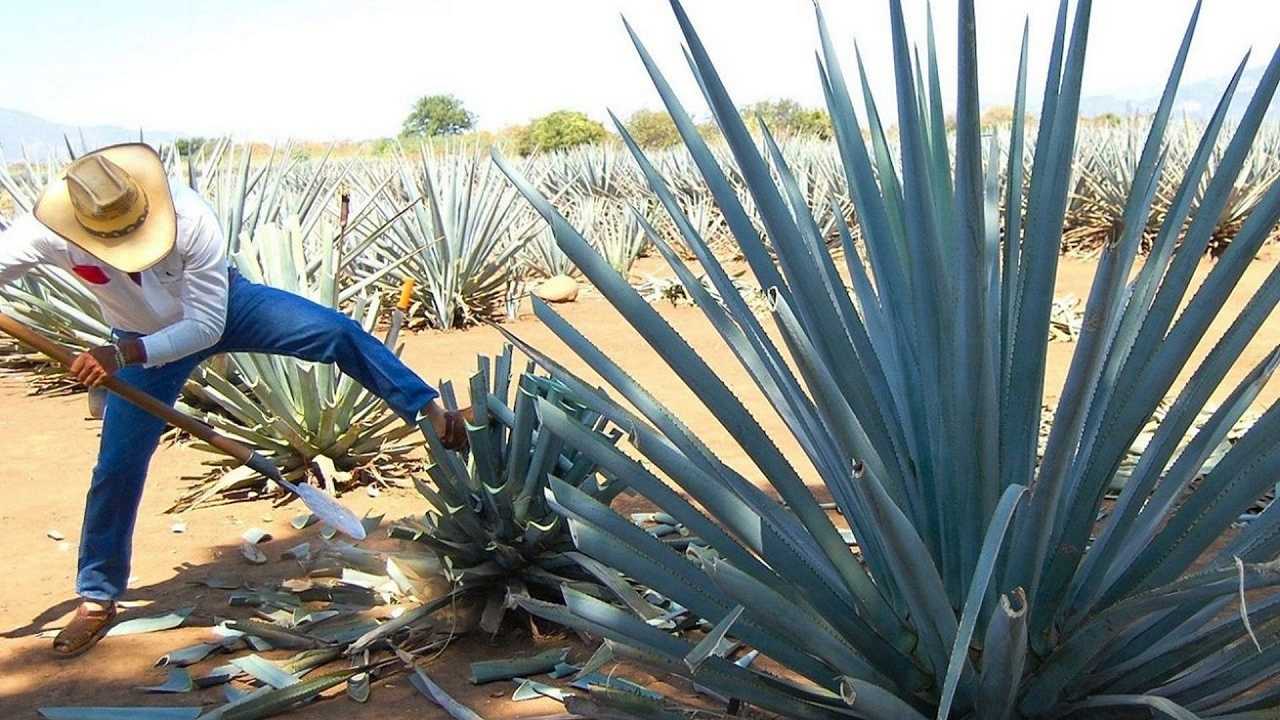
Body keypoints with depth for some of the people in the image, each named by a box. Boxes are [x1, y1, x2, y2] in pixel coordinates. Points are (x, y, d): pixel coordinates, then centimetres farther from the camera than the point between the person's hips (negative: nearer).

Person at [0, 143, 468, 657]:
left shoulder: (191, 218, -35)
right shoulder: (47, 235, -29)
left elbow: (207, 326, -30)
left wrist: (124, 356, -39)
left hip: (225, 306, -1)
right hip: (145, 340, 2)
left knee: (338, 332, -20)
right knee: (118, 464, 0)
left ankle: (428, 411, -6)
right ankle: (97, 599, 17)